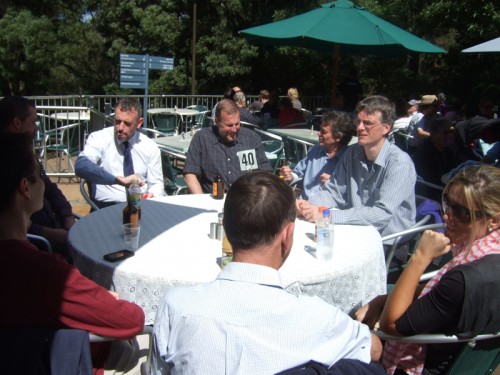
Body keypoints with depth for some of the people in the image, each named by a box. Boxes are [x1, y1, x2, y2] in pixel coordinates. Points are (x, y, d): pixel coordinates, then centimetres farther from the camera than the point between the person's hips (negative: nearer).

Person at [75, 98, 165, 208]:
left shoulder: (150, 147, 7)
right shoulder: (99, 138, -3)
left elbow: (157, 184, 11)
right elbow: (81, 166, -22)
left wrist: (152, 196, -13)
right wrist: (119, 180, -33)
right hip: (107, 207, -2)